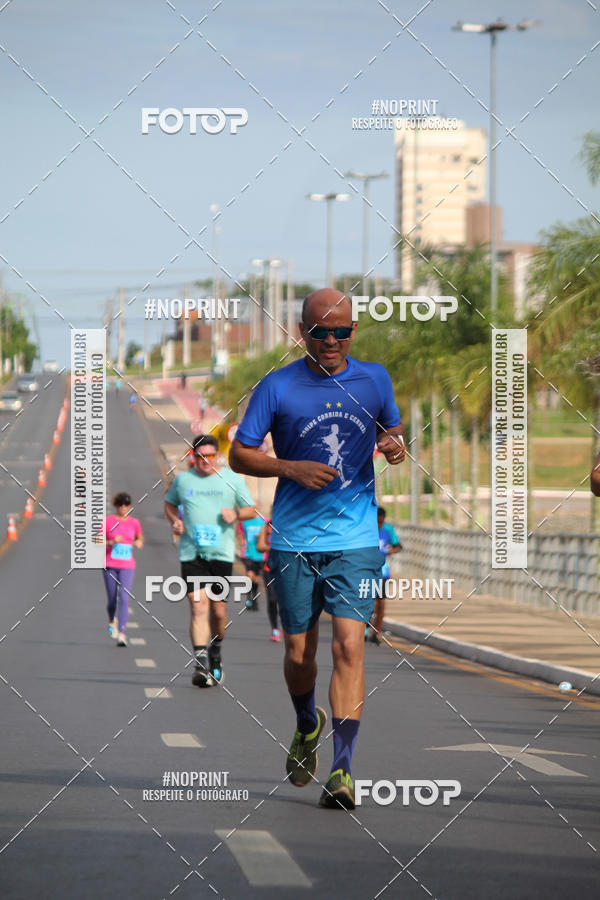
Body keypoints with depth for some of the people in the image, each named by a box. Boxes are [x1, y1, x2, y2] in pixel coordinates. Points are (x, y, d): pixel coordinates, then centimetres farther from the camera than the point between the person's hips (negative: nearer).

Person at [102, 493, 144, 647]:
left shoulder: (134, 523, 6)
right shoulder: (108, 521, 0)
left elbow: (140, 538, 23)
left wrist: (139, 543, 1)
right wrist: (112, 542, -17)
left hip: (127, 566, 0)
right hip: (110, 566, 0)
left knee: (124, 598, -15)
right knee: (112, 600, 5)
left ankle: (122, 635, -18)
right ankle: (112, 621, 40)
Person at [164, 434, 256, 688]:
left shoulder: (232, 479, 6)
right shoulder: (182, 479, 8)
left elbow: (251, 510, 11)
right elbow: (170, 502, 25)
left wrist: (236, 514, -10)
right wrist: (174, 520, 5)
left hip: (221, 553, 0)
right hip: (191, 553, 0)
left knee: (218, 610, 5)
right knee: (198, 606, -14)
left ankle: (215, 651, 34)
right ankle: (201, 664, -20)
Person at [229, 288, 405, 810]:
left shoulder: (374, 379, 6)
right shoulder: (277, 387, -1)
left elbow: (394, 428, 23)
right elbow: (239, 454, 3)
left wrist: (396, 446, -1)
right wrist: (291, 468, -13)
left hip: (356, 538, 0)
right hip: (294, 541, 0)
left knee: (349, 645, -14)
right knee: (299, 653, 7)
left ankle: (342, 770, -15)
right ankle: (308, 726, 40)